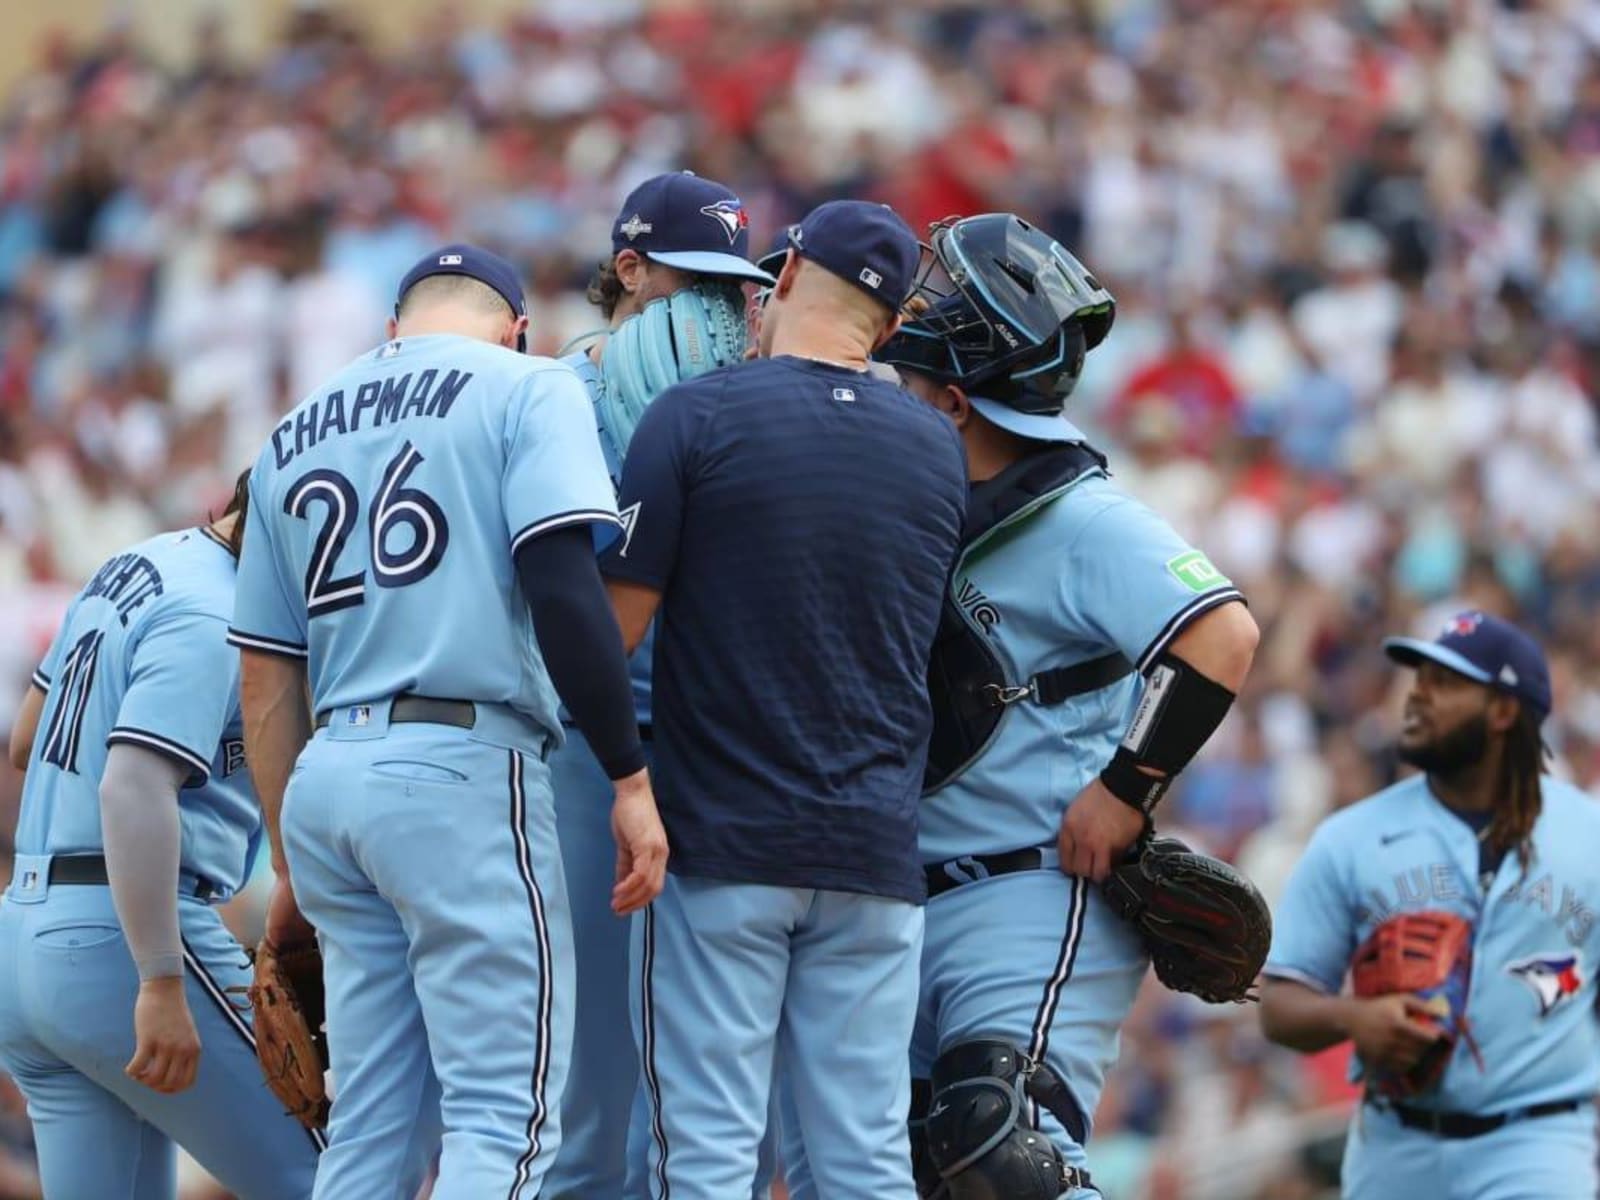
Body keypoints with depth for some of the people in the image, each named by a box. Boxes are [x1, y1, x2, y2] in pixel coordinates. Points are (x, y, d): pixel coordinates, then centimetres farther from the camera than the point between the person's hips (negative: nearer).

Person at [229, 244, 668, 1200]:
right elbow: (563, 585, -12)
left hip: (326, 777, 7)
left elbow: (267, 679, 20)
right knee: (506, 1116, -9)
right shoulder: (525, 387, 3)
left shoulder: (296, 436, 21)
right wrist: (631, 778, -10)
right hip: (462, 765, -7)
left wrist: (292, 868, 24)